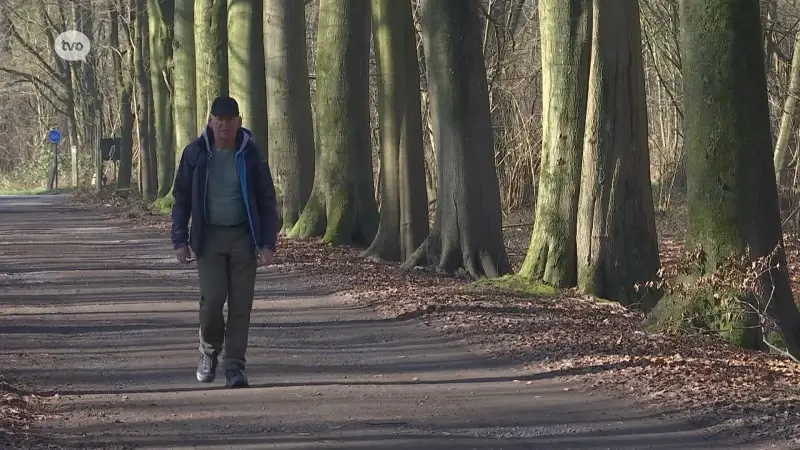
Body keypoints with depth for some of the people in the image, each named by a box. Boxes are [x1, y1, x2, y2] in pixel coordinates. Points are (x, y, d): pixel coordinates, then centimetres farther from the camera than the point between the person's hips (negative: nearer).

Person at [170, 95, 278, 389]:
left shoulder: (250, 154, 0)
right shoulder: (196, 153, 0)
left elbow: (267, 200, 3)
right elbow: (181, 198, 6)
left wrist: (268, 243, -5)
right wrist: (180, 240, -1)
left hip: (243, 237, 0)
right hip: (209, 237, 0)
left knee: (241, 304, -2)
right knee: (211, 300, -9)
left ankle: (234, 367, 5)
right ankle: (210, 351, 19)